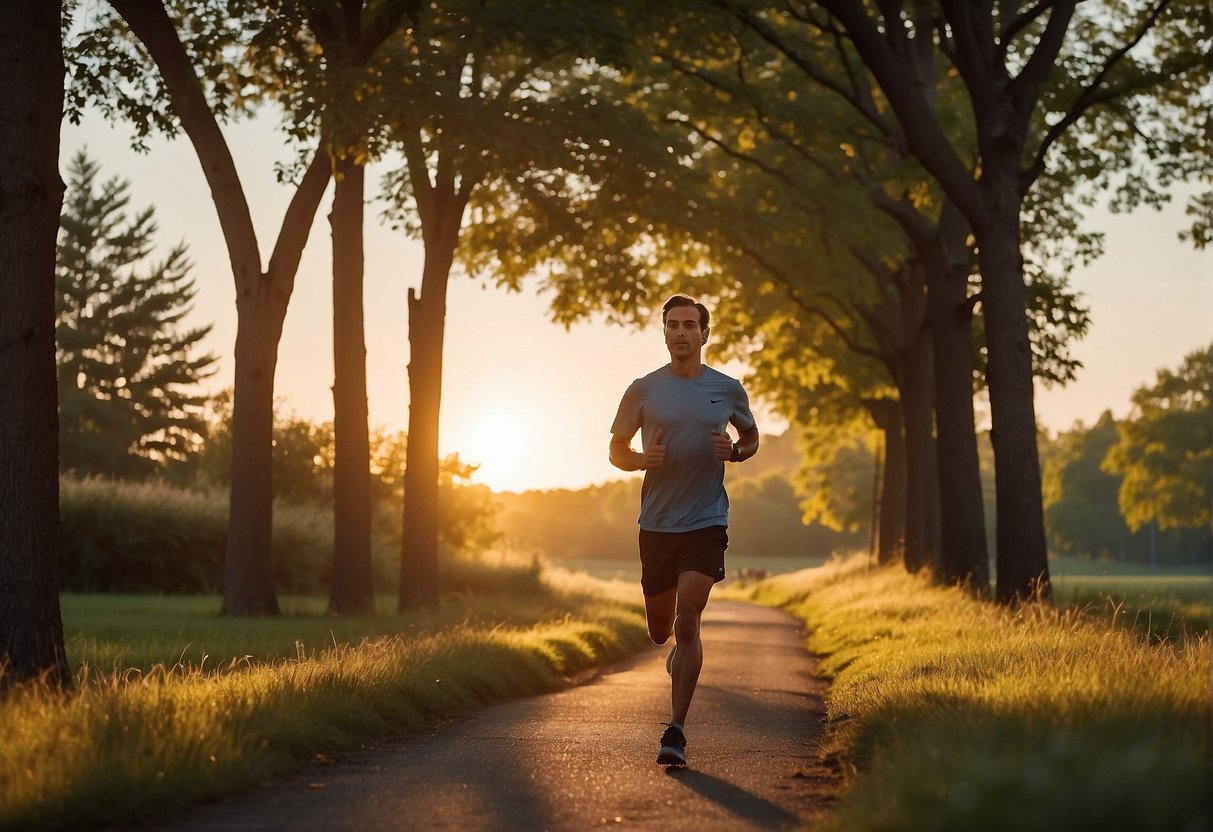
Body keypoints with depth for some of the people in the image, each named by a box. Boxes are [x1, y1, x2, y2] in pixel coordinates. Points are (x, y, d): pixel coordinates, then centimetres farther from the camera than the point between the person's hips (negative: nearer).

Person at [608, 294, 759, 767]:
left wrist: (735, 452, -5)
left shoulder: (728, 389, 3)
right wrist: (643, 458, -14)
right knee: (660, 632, 12)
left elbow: (751, 437, 19)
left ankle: (675, 732, -11)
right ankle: (680, 657, 50)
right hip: (656, 525, 2)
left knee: (687, 623, -16)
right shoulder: (644, 390, 2)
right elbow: (616, 449, 9)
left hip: (706, 522, -2)